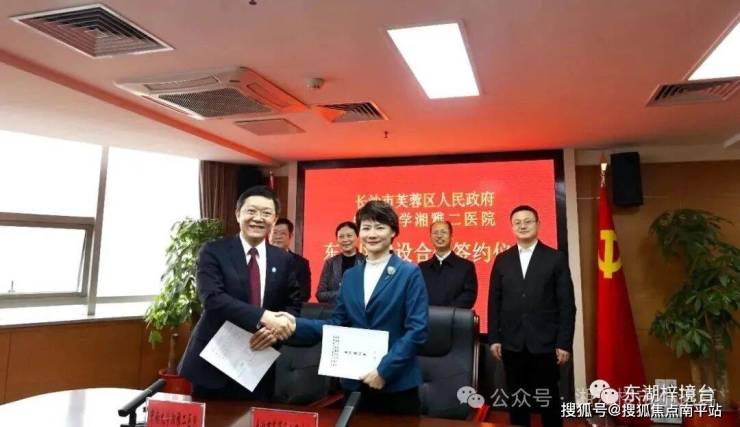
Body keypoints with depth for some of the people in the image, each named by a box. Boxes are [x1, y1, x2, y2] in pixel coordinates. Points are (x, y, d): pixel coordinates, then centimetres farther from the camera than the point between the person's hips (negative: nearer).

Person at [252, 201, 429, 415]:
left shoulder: (410, 273, -6)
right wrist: (294, 324, -7)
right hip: (356, 382, 4)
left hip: (397, 383, -4)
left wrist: (385, 370, -16)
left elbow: (417, 329, -11)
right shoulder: (350, 276, 9)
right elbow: (337, 324, 6)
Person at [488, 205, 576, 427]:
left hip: (545, 343, -2)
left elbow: (566, 304, -3)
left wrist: (564, 343, -7)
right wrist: (494, 338, 2)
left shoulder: (556, 258, 0)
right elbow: (494, 302, 6)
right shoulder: (502, 260, 7)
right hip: (512, 343, 2)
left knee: (548, 400, 9)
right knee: (516, 400, 12)